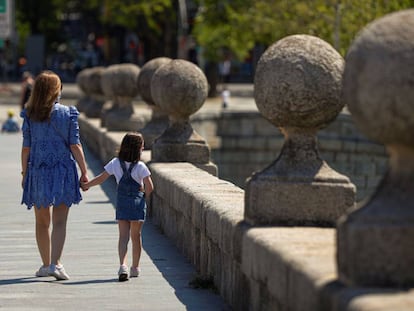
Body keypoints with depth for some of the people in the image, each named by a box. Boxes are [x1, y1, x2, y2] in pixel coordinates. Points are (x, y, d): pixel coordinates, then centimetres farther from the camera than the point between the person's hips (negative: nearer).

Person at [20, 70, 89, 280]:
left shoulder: (30, 116, -1)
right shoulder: (67, 114, -4)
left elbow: (26, 148, 0)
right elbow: (75, 146, -5)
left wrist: (24, 174, 8)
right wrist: (84, 171, 0)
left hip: (37, 171, 2)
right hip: (62, 172, -2)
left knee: (42, 222, 14)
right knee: (59, 221, -2)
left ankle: (46, 264, 22)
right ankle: (55, 263, -16)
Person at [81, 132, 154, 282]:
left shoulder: (115, 163, -1)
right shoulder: (140, 166, -11)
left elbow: (101, 178, 4)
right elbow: (149, 187, -13)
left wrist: (87, 184, 20)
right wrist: (144, 196, 8)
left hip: (121, 204, 2)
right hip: (137, 204, -2)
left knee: (123, 235, -1)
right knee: (136, 236, 12)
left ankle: (122, 265, -21)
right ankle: (135, 268, 19)